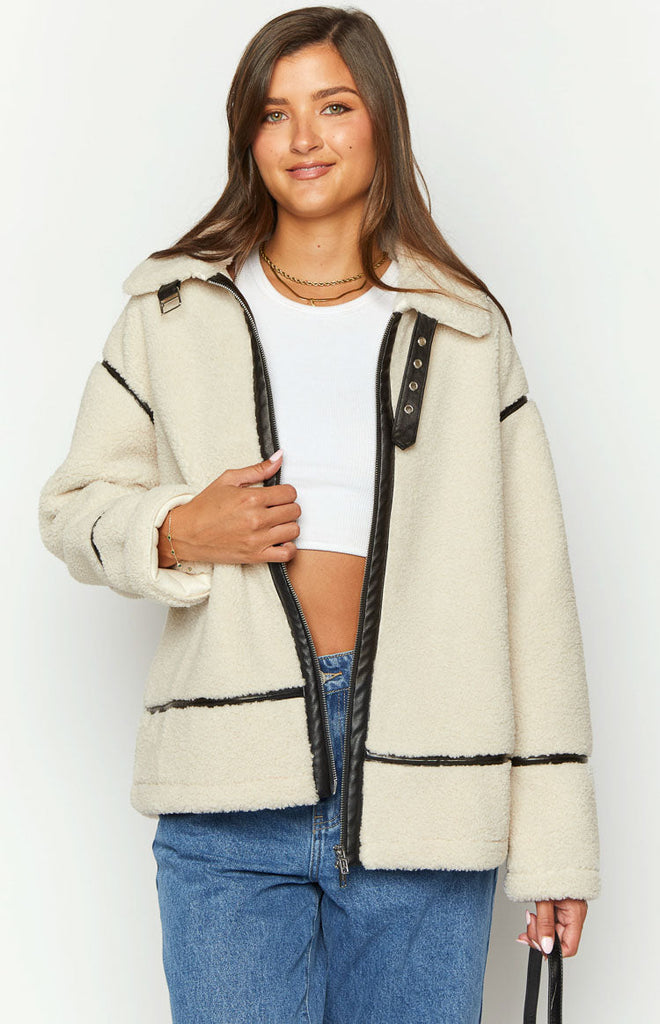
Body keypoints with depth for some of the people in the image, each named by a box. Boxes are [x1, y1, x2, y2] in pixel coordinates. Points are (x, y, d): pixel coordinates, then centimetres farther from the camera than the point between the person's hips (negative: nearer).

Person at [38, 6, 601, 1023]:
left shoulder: (467, 331, 8)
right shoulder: (173, 311, 9)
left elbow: (533, 589, 5)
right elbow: (72, 505, 15)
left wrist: (555, 845, 2)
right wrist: (174, 535, -8)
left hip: (421, 800, 0)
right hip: (231, 807, 0)